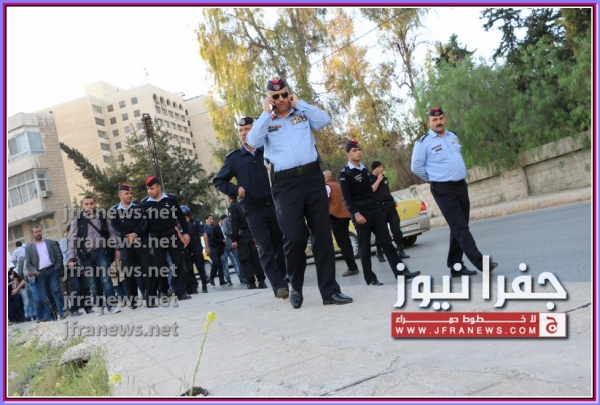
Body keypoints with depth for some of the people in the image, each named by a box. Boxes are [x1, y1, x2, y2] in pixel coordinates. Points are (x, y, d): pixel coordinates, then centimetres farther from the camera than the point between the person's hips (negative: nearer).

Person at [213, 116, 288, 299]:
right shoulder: (234, 157, 7)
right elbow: (218, 181, 11)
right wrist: (235, 189, -4)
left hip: (274, 204, 1)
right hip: (254, 209, -1)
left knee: (281, 244, 8)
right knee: (266, 248, -5)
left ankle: (282, 280, 23)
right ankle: (279, 285, -6)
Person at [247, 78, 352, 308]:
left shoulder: (303, 114, 14)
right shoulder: (265, 122, 11)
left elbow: (324, 120, -3)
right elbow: (253, 141, -8)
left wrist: (300, 104, 3)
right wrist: (265, 113, -3)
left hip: (312, 177, 2)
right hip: (285, 184, -1)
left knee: (322, 233, 1)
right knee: (294, 237, -6)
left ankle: (330, 291, 7)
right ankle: (296, 287, 18)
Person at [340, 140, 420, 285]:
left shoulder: (364, 169, 18)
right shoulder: (345, 172, -5)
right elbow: (346, 197, -12)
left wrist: (376, 207, 18)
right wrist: (356, 213, -21)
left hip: (375, 209, 6)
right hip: (360, 212, -6)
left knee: (386, 241, 1)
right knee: (364, 246, 0)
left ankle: (401, 271, -1)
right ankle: (370, 278, 7)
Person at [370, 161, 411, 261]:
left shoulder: (384, 178, 17)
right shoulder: (369, 179, -4)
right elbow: (371, 190, -20)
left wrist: (394, 200, 21)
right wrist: (378, 180, -14)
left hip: (390, 205, 6)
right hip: (379, 208, -6)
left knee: (396, 229, 2)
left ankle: (401, 251, 6)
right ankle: (379, 254, 9)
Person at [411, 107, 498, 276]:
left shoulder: (453, 136, 12)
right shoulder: (423, 142, -9)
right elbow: (416, 167, -4)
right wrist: (434, 178, 3)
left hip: (461, 186, 7)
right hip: (444, 190, -7)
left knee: (459, 228, 9)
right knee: (460, 228, -11)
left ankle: (456, 266, 17)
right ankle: (480, 263, -12)